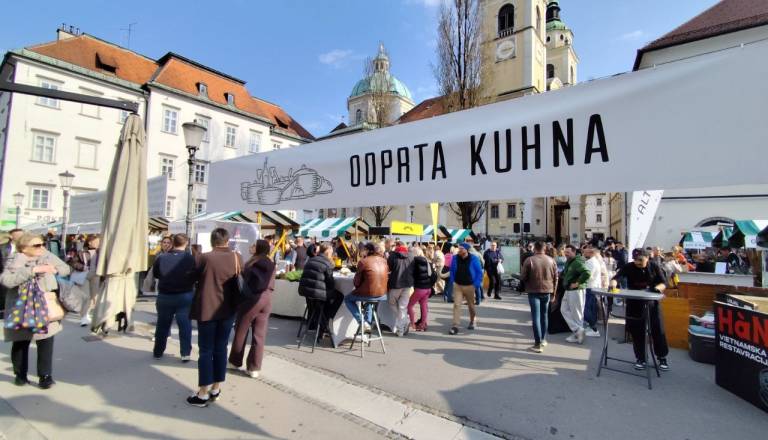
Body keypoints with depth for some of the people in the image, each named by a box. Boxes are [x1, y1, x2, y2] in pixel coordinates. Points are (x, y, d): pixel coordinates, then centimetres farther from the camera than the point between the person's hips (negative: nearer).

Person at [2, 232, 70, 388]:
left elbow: (66, 268, 10)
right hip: (22, 312, -3)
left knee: (46, 342, 5)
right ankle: (20, 374, 24)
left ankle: (45, 376, 14)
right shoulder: (15, 262, -10)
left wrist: (54, 270, -9)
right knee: (20, 344, 12)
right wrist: (33, 270, -33)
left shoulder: (48, 257, 2)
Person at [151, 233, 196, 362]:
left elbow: (155, 274, 8)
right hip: (185, 296, -2)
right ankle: (185, 353, 4)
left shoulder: (161, 258, -7)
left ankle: (158, 351, 30)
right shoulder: (190, 258, -15)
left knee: (162, 324, 17)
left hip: (164, 296, 3)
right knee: (185, 324, 4)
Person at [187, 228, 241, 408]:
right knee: (221, 349, 13)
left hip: (207, 309, -3)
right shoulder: (237, 258, -2)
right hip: (228, 309, 3)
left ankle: (203, 394, 12)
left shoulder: (204, 258, -12)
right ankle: (216, 389, 23)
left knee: (206, 351, 6)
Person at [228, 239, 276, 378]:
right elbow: (272, 285, 10)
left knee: (241, 331, 14)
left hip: (251, 298, -4)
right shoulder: (272, 265, 5)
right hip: (266, 299, 4)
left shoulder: (250, 263, -7)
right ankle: (254, 367, 13)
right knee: (259, 334, 7)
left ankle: (235, 362, 30)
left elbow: (244, 280, -5)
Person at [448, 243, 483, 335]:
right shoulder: (455, 258, -6)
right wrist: (452, 282, 2)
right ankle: (455, 326, -7)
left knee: (471, 305, 16)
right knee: (456, 304, -9)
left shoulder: (474, 259, -12)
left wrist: (476, 285, -11)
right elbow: (452, 271, 8)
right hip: (457, 286, 1)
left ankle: (472, 322, 40)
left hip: (469, 286, -1)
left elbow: (479, 273, -6)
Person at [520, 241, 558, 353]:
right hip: (547, 291, 4)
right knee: (544, 315, 19)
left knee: (536, 317, -2)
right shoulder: (551, 260, 2)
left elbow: (522, 277, -10)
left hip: (534, 291, -4)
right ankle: (543, 339, 30)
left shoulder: (529, 260, -12)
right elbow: (555, 278, 6)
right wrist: (553, 293, 15)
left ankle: (538, 344, -3)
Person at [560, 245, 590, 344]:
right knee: (564, 310, 11)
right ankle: (577, 330, 16)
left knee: (576, 313, 0)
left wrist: (578, 283, -24)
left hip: (576, 290, -10)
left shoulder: (577, 262, -17)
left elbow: (587, 273, -31)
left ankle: (578, 333, 12)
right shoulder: (568, 262, 12)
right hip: (568, 290, 10)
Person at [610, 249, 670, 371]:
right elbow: (618, 275, -23)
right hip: (634, 304, -1)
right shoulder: (629, 267, -8)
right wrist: (613, 282, -46)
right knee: (637, 332, 6)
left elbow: (663, 283, 0)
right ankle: (640, 359, 20)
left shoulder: (654, 267, -3)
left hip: (652, 303, 1)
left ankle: (662, 358, 25)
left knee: (658, 331, 4)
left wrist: (658, 287, -23)